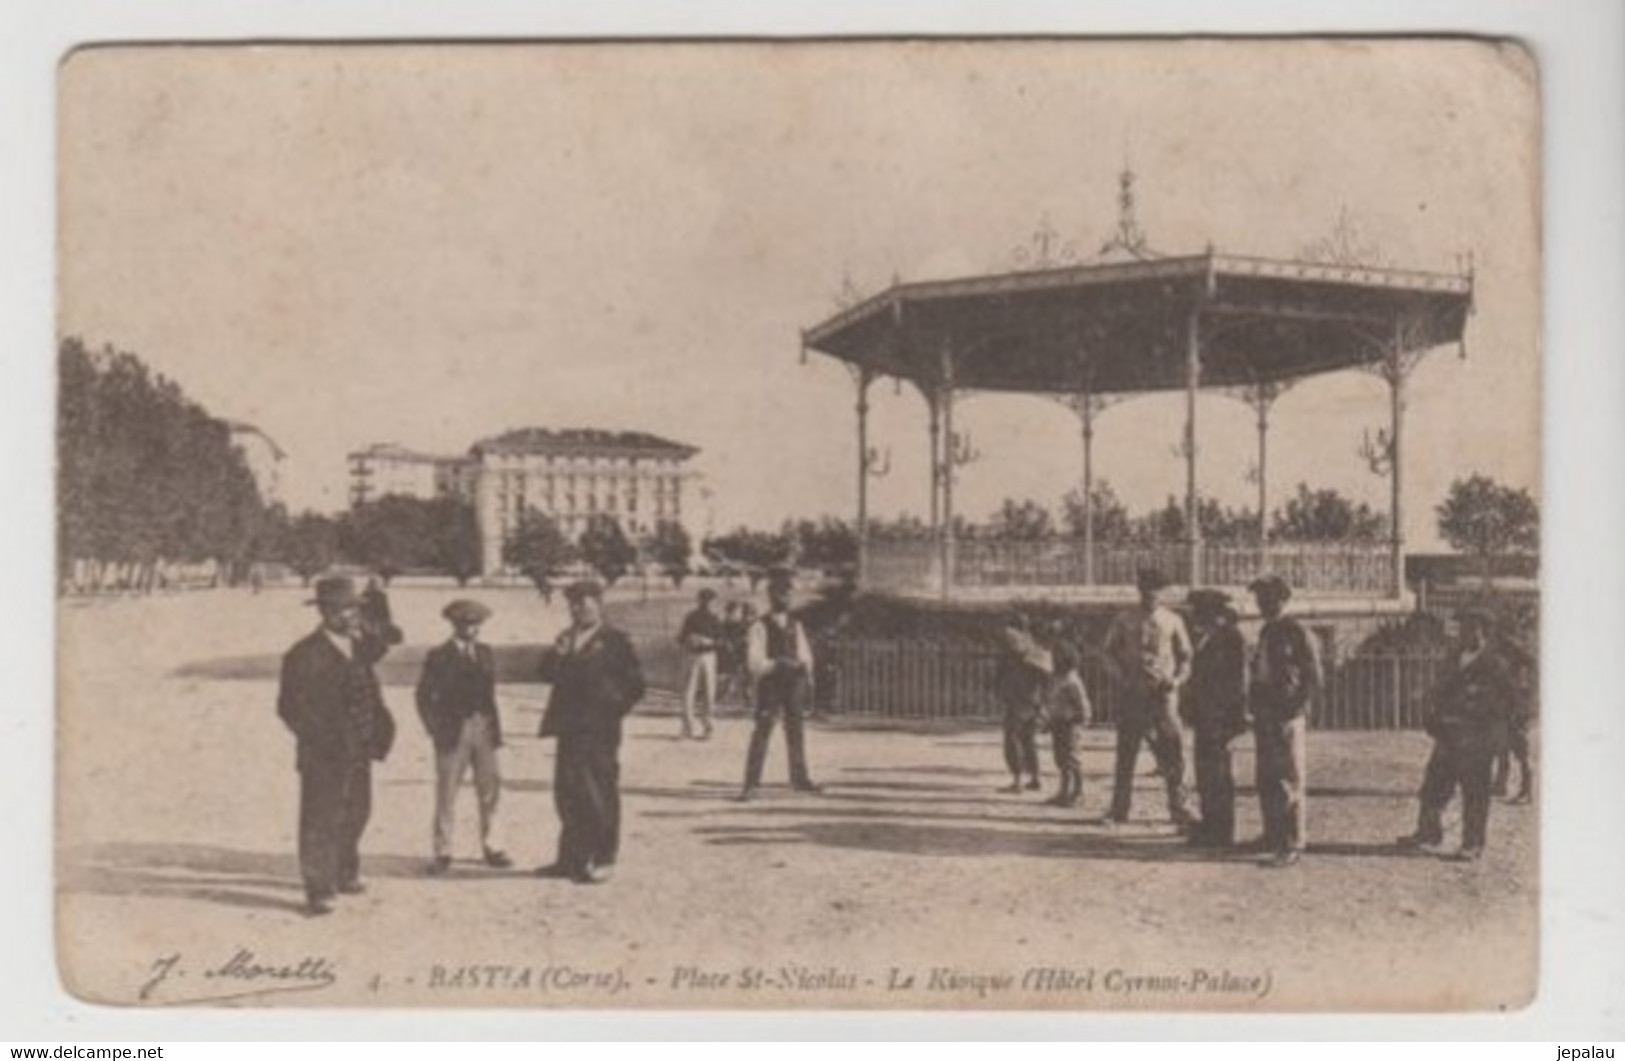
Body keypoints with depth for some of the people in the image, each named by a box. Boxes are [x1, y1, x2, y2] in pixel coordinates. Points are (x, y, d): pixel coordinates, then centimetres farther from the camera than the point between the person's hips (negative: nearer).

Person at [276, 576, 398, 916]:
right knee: (321, 821, -3)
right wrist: (321, 741, -18)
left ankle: (345, 875, 35)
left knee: (356, 814, 18)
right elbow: (289, 707, -14)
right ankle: (319, 892, 1)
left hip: (358, 751, 7)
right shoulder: (304, 655, -14)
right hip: (324, 758, -7)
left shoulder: (359, 646, 7)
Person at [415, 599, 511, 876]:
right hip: (453, 731, -4)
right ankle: (443, 852, 5)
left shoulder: (485, 653, 12)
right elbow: (424, 696, 0)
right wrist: (435, 729, -5)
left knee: (490, 789, 4)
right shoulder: (438, 657, -1)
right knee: (446, 792, -2)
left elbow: (490, 691, 14)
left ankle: (490, 847, 13)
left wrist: (494, 726, 6)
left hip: (484, 728, 4)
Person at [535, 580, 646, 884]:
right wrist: (555, 655, -6)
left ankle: (602, 861, 2)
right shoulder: (566, 638, 17)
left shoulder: (615, 641, -3)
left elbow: (634, 685, -3)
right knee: (567, 793, 8)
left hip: (600, 730, -6)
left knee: (600, 794, -4)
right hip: (570, 728, 6)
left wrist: (613, 710, -8)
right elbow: (549, 675, 12)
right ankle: (571, 858, 17)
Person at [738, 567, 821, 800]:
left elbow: (805, 655, 12)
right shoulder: (760, 627, -5)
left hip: (793, 684, 5)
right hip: (769, 685, -5)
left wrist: (804, 666, -11)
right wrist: (778, 664, -21)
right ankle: (751, 785, -8)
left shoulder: (795, 626, 11)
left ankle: (800, 778, 22)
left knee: (796, 731, 11)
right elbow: (754, 662, -12)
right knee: (762, 732, -8)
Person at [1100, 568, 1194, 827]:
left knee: (1172, 751, -4)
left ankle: (1178, 809, 3)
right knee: (1126, 750, 3)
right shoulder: (1125, 620, 6)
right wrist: (1122, 675, -1)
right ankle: (1119, 810, 10)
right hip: (1134, 691, 0)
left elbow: (1185, 655, 13)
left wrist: (1177, 679, -4)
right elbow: (1109, 650, 14)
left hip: (1163, 692, 0)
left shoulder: (1172, 620, 7)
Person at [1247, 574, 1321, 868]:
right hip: (1264, 718, 8)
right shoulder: (1266, 632, 15)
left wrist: (1293, 708, -14)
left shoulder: (1297, 633, -8)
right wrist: (1255, 707, 13)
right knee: (1266, 781, 12)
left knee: (1290, 783, -5)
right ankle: (1273, 836, 21)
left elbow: (1314, 680, -9)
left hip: (1287, 719, -8)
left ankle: (1293, 844, -3)